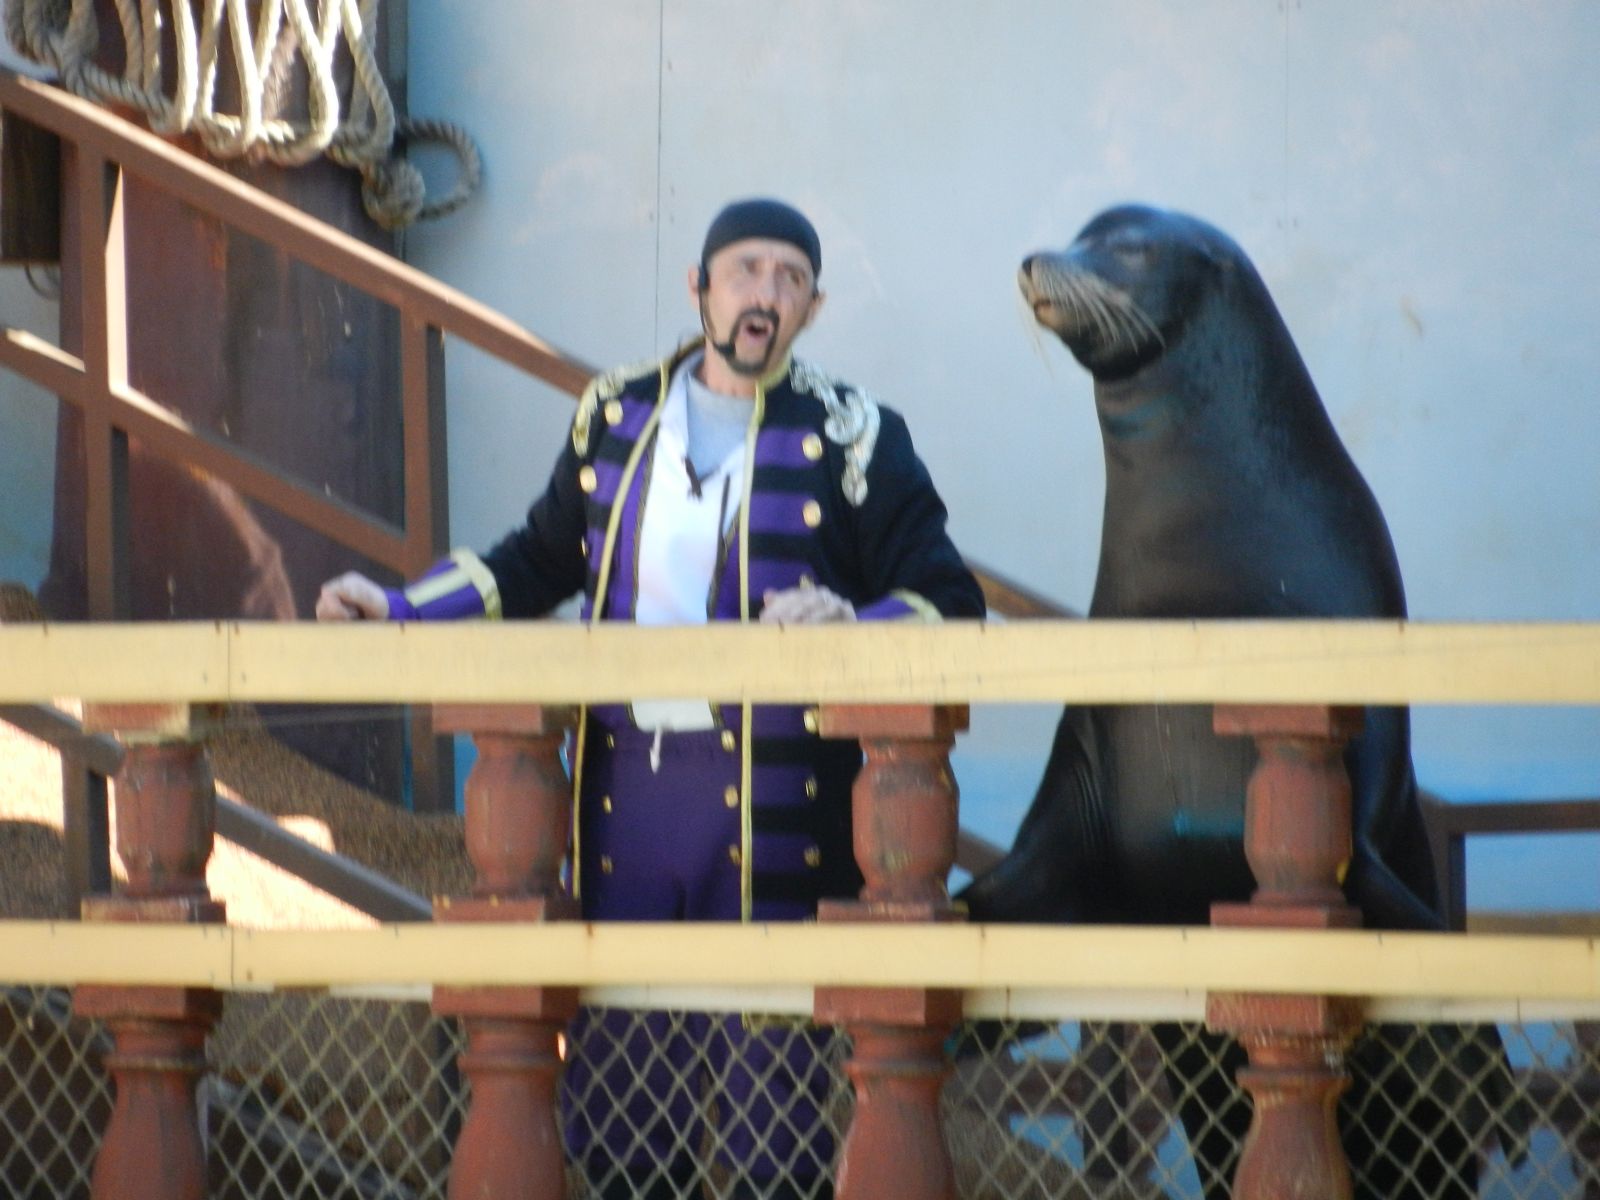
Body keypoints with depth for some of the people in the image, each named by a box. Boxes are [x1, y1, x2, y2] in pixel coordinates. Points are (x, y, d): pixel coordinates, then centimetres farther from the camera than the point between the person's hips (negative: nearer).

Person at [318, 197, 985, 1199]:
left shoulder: (852, 438, 0)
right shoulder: (616, 418, 12)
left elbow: (948, 607, -3)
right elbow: (542, 562, 26)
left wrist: (847, 624, -23)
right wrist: (400, 612, 18)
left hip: (770, 805, -4)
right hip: (625, 782, 4)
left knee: (773, 1094, -4)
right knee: (612, 1091, 8)